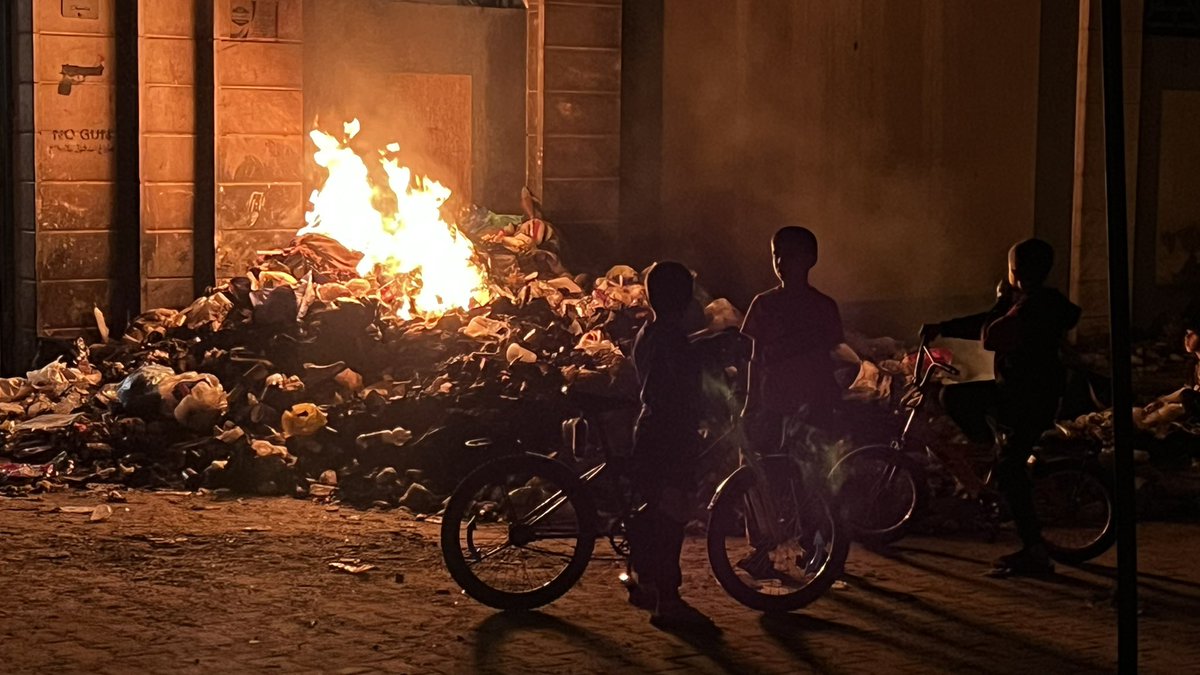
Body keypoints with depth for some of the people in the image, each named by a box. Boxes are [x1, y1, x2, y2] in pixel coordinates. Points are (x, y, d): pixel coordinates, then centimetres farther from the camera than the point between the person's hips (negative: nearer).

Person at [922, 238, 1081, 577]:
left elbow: (990, 337, -23)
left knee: (1010, 471, -10)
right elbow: (988, 323, 18)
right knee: (954, 397, 11)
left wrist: (1002, 299, -8)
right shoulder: (1043, 302, 12)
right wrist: (941, 328, 14)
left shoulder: (1031, 307, -21)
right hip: (1016, 390, 10)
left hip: (1031, 399, -10)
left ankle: (1034, 553, -8)